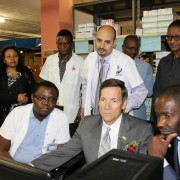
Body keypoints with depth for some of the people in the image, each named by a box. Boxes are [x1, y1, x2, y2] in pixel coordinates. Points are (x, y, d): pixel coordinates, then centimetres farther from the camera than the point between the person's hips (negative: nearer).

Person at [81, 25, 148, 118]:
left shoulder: (125, 61, -16)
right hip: (93, 114, 4)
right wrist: (84, 106, 9)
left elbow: (140, 91, -10)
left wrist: (125, 108, -21)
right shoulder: (89, 59, -2)